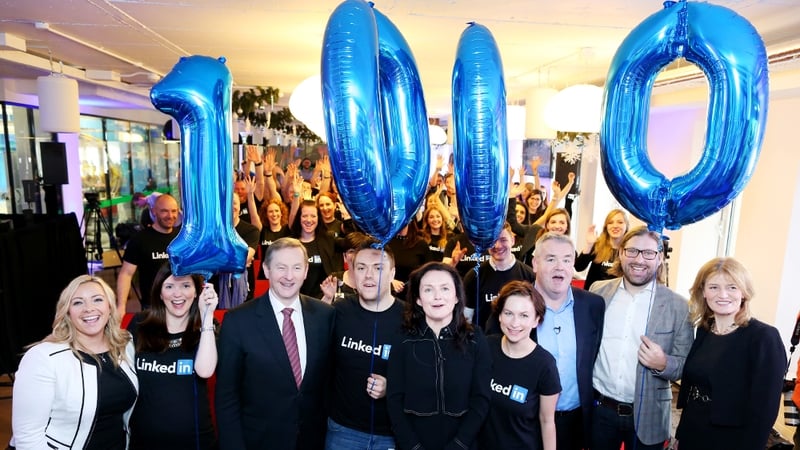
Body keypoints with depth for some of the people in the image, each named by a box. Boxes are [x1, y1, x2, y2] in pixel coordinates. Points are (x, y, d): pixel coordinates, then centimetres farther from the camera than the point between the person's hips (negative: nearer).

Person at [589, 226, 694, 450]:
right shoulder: (598, 291, -2)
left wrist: (663, 364, -23)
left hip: (647, 416, -1)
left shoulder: (678, 306, -7)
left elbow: (686, 366, -4)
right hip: (599, 409, 1)